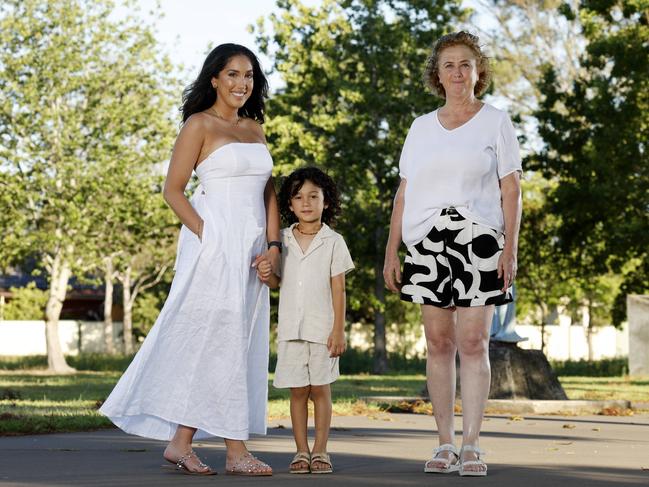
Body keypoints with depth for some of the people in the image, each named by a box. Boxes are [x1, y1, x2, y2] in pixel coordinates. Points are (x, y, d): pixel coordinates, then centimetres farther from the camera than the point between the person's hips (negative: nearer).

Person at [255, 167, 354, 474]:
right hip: (291, 328, 2)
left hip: (322, 328, -2)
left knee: (320, 389, 2)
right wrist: (266, 275, -10)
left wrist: (338, 330, -6)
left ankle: (320, 451, 7)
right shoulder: (283, 240, 6)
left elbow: (338, 289, -2)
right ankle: (301, 451, 10)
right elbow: (278, 282, 13)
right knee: (298, 391, 5)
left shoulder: (333, 242, -2)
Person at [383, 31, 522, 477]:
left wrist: (511, 248, -7)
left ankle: (471, 444, -5)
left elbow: (511, 189, 2)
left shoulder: (495, 122, 7)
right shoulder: (422, 127, 15)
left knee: (473, 343, -7)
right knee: (439, 343, 2)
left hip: (479, 242, -3)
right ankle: (445, 444, 6)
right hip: (427, 242, 3)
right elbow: (404, 193, 15)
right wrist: (391, 251, 8)